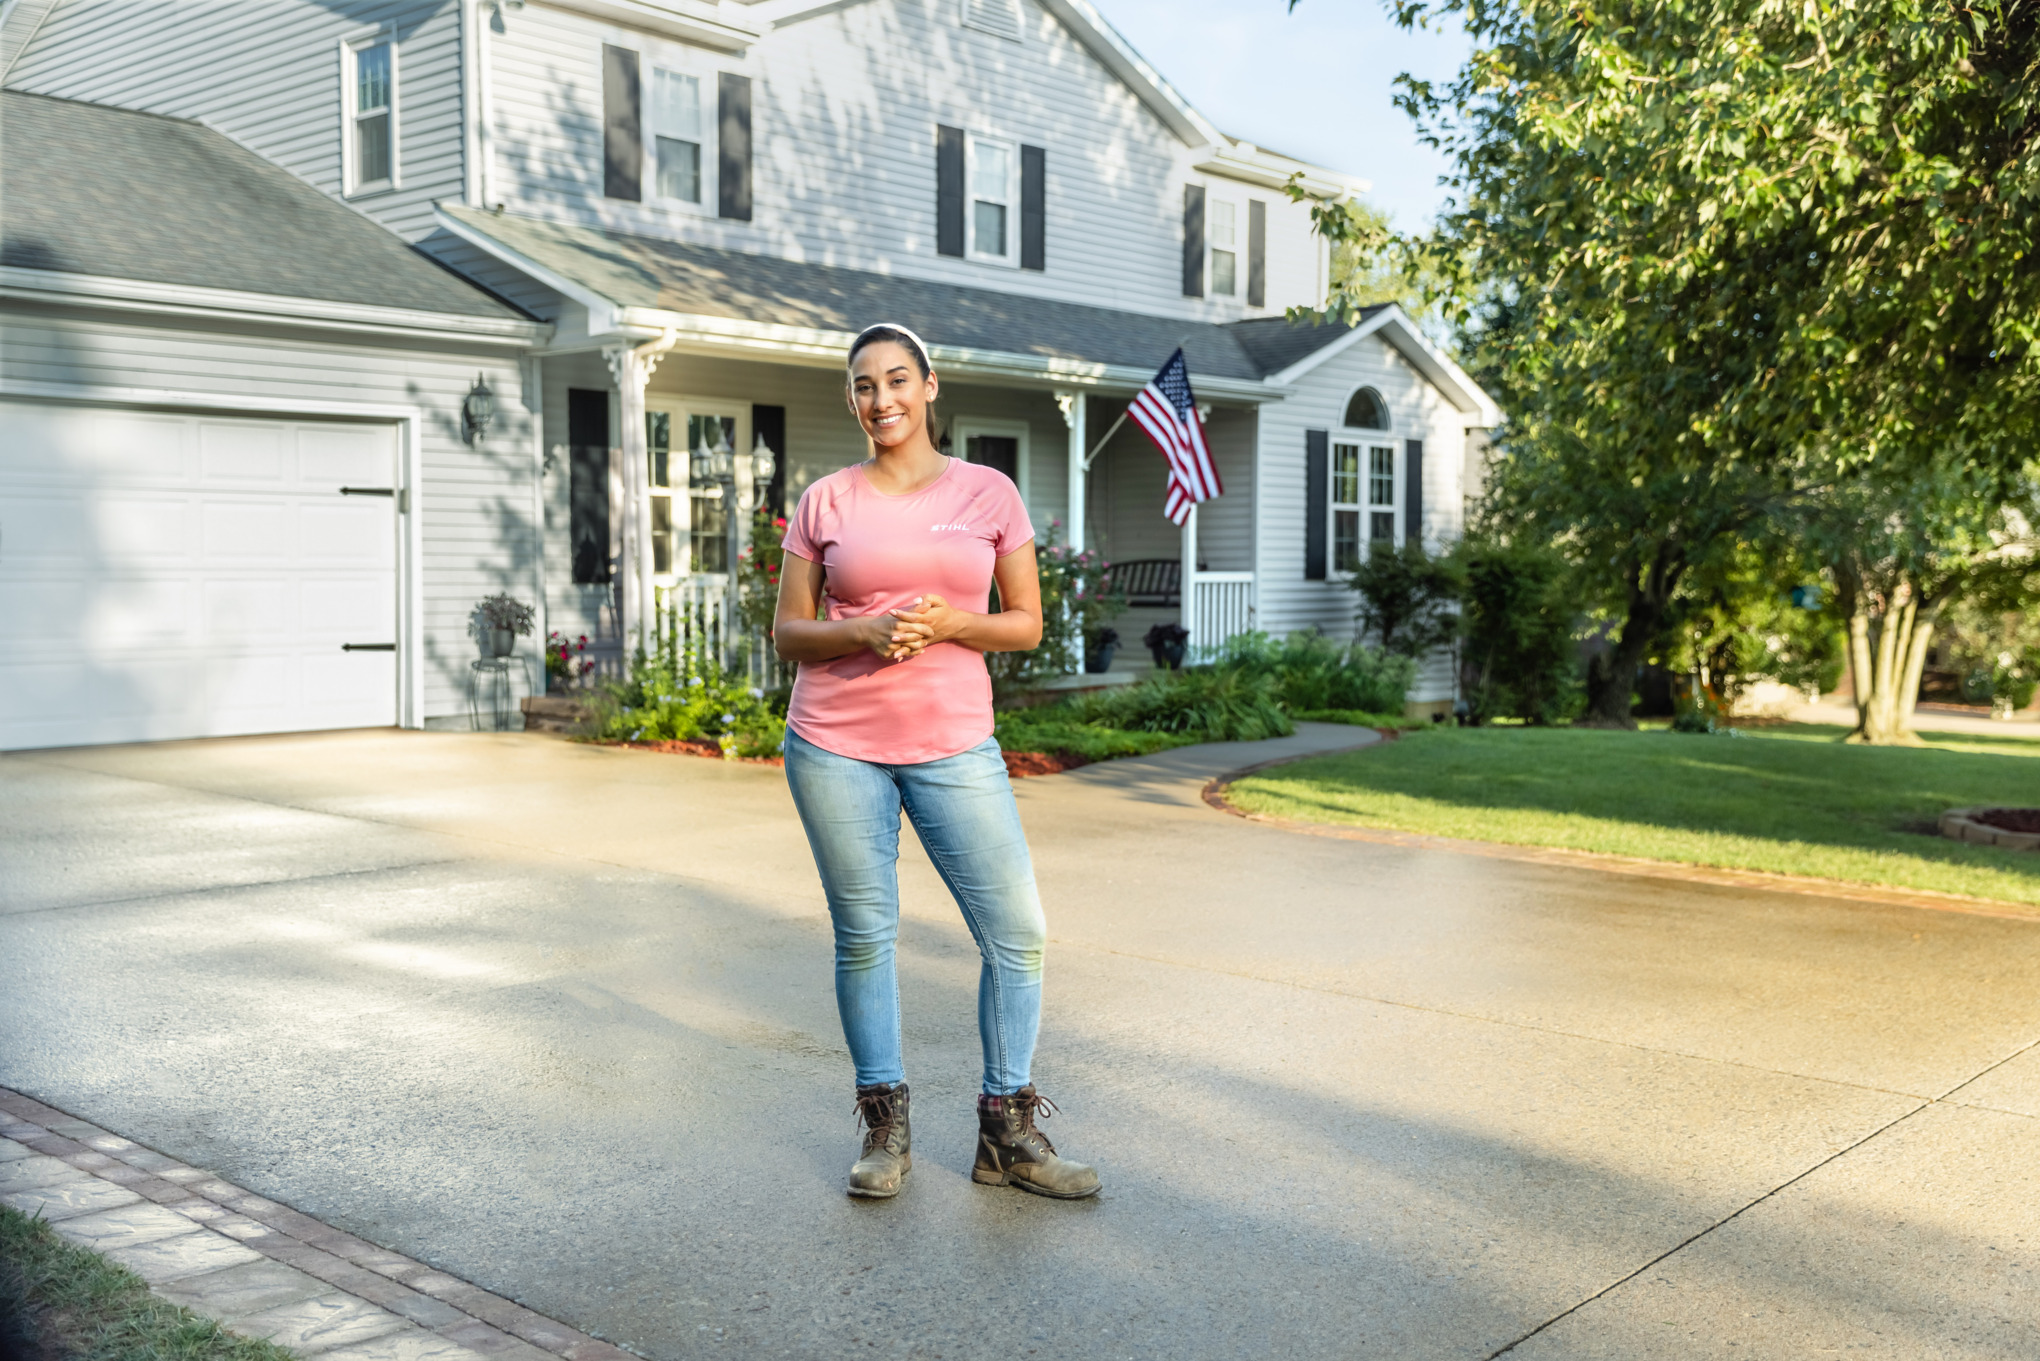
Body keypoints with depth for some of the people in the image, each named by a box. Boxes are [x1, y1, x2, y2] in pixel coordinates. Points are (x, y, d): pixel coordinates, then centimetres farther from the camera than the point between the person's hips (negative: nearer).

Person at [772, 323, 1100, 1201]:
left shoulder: (989, 493, 4)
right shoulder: (825, 502, 4)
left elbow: (1027, 623, 5)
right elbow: (788, 634, 5)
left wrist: (949, 624, -14)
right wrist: (863, 633, -15)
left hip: (954, 743, 1)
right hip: (837, 743, 0)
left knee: (1017, 933, -2)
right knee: (864, 935, 6)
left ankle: (1007, 1136, 12)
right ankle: (886, 1129, 21)